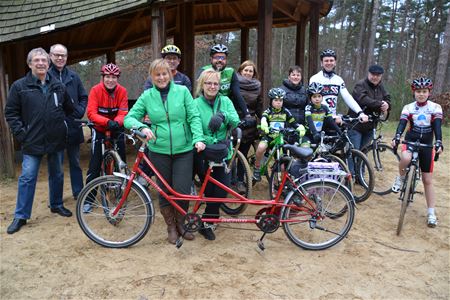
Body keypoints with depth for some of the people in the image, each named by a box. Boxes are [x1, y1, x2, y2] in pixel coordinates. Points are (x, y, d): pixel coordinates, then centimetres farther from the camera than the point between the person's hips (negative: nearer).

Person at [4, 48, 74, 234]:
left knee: (57, 175, 14)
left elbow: (69, 109, 17)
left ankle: (57, 205, 33)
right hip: (32, 142, -3)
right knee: (27, 178, -1)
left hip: (56, 140, 3)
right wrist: (20, 133, -7)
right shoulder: (19, 86, -2)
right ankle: (20, 216, 10)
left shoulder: (58, 86, 6)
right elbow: (10, 112, 0)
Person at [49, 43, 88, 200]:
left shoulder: (73, 76, 8)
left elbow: (83, 97, 12)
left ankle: (78, 192, 25)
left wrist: (80, 111, -2)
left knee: (75, 162, 13)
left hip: (73, 126, 3)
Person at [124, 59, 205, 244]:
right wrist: (142, 127, -18)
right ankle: (171, 227, 31)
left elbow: (194, 117, -2)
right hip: (159, 151, 1)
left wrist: (198, 138, -16)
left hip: (184, 150, -1)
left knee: (182, 191, -2)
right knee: (164, 192, 10)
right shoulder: (146, 96, 3)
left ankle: (180, 224, 26)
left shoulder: (182, 91, 0)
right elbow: (129, 118, 2)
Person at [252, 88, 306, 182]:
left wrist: (300, 128, -20)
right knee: (261, 147, -32)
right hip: (269, 136, -1)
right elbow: (263, 120, -24)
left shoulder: (286, 112, 4)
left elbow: (293, 123, 2)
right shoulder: (268, 112, -3)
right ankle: (257, 168, -8)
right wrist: (264, 127, -47)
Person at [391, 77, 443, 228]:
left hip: (426, 145, 1)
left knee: (427, 180, 3)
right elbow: (402, 123, -15)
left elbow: (437, 126, -14)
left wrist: (439, 143, -31)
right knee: (405, 158, -38)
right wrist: (396, 137, -35)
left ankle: (431, 213, 13)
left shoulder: (435, 108, -3)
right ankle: (401, 177, -5)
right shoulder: (408, 108, -2)